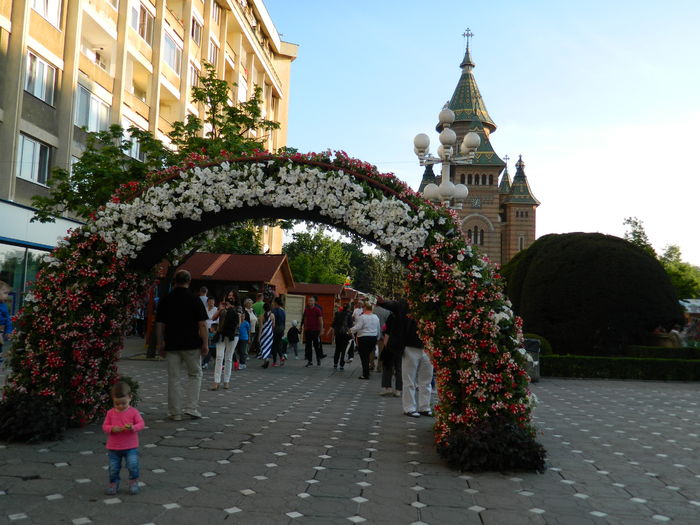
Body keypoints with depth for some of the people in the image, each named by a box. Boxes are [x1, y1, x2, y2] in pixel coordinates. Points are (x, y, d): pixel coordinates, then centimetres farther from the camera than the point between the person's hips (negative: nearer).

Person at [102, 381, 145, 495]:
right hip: (113, 448, 2)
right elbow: (104, 426, 0)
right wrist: (112, 429, -21)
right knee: (113, 468, 8)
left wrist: (132, 427, -28)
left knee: (133, 465, -12)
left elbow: (141, 424, -8)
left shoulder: (133, 412, -6)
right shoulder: (110, 413, 0)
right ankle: (113, 484, 31)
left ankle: (133, 482, 10)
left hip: (131, 447, -2)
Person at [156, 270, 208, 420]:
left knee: (173, 378, 8)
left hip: (171, 345, 2)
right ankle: (191, 407, 6)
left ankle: (175, 412, 12)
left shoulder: (165, 300, 1)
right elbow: (202, 324, -8)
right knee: (195, 374, 14)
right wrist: (205, 343, -1)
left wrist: (160, 344, 11)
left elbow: (160, 325, 3)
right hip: (192, 345, -2)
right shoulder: (195, 300, -6)